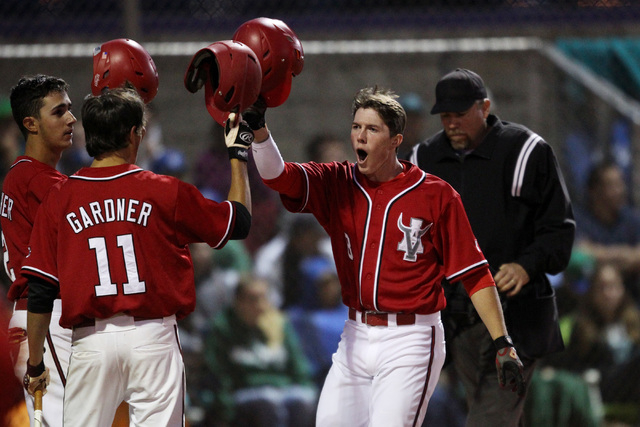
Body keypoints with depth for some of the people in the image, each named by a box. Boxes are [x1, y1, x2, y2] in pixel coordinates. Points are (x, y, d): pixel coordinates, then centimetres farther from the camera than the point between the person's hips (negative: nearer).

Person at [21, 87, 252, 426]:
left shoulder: (58, 200, 3)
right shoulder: (164, 192, -1)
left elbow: (40, 292, 2)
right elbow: (239, 222, 11)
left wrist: (34, 363, 12)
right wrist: (237, 155, 25)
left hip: (90, 343, 1)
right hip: (153, 337, -1)